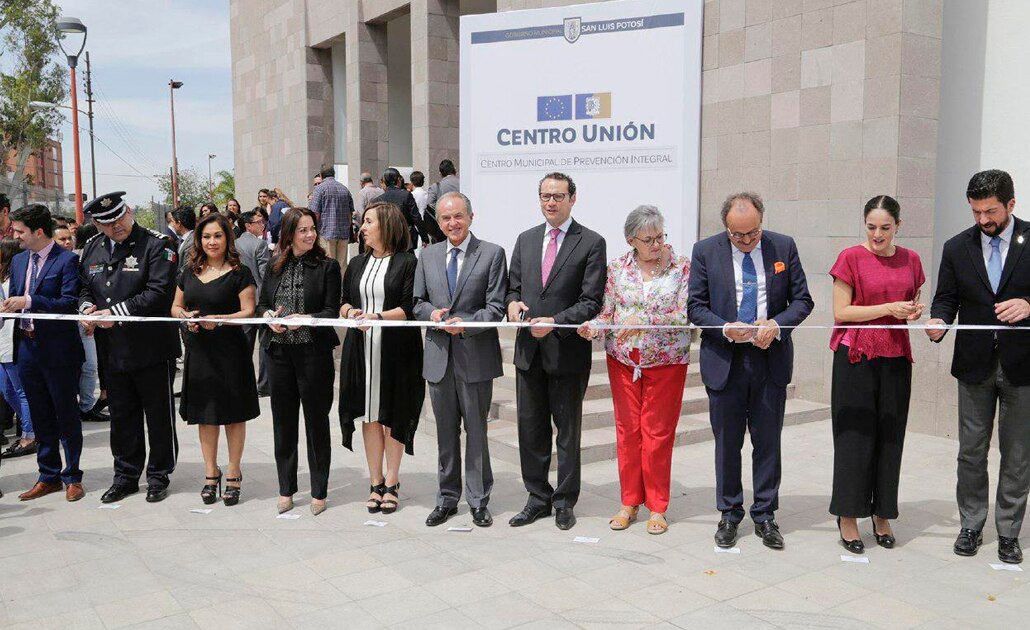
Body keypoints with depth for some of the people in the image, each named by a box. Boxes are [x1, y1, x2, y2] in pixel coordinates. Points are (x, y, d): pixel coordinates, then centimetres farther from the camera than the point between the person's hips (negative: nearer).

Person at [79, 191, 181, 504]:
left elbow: (159, 293, -19)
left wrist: (116, 312, -20)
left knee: (158, 416, 7)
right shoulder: (92, 247, 9)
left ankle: (158, 476, 21)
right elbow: (84, 288, 18)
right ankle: (126, 476, 29)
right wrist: (86, 307, -5)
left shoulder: (156, 244, -11)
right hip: (111, 349, 6)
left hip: (151, 347, -6)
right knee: (122, 416, 16)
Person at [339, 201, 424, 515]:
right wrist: (350, 311, -5)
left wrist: (377, 317, -21)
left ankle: (391, 483, 14)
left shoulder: (407, 262, -4)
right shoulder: (357, 264, 14)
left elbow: (410, 307, -10)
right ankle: (376, 482, 16)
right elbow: (344, 301, 17)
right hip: (362, 348, 5)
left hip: (396, 349, -5)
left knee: (393, 414, 2)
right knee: (369, 415, 7)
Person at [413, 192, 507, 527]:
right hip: (439, 355, 4)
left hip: (475, 355, -3)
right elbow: (418, 302, 12)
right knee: (446, 431, 13)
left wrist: (465, 323, -21)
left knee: (476, 430, 6)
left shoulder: (492, 254, -3)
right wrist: (432, 313, -10)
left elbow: (496, 307, -7)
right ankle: (447, 499, 26)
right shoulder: (427, 256, 10)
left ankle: (478, 501, 19)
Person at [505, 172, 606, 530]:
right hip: (529, 350, 5)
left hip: (568, 351, -5)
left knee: (568, 431, 8)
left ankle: (565, 502, 22)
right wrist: (513, 302, -7)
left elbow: (591, 301, -10)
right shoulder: (526, 240, 11)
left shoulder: (591, 243, -5)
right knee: (530, 429, 11)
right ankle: (538, 498, 26)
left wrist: (555, 322, -21)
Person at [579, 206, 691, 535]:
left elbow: (685, 315, -14)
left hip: (667, 360, -2)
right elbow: (608, 312, 3)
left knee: (658, 434, 3)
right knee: (627, 431, 8)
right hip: (622, 359, 3)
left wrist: (645, 320, -26)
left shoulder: (683, 267, -6)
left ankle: (657, 507, 18)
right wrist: (593, 325, -19)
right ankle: (630, 502, 22)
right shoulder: (617, 267, 2)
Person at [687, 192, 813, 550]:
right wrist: (725, 329, -19)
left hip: (771, 359, 1)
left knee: (768, 441, 9)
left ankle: (765, 515, 24)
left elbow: (802, 300, 3)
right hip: (724, 360, -1)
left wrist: (777, 324, -16)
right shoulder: (705, 251, -3)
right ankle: (729, 514, 25)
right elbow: (695, 306, -2)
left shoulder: (784, 247, 0)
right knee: (727, 443, 10)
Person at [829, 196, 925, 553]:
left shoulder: (910, 260, 9)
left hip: (896, 359, 4)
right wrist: (888, 309, -15)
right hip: (856, 358, -4)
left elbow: (913, 305, 20)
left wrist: (916, 311, -3)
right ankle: (848, 517, 11)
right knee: (855, 435, 1)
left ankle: (882, 515, 21)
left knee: (889, 436, 8)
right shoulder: (851, 258, -4)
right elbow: (840, 312, -7)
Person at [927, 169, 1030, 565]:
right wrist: (939, 322, -17)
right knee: (971, 451, 10)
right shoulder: (957, 247, 3)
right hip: (975, 363, 2)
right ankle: (971, 526, 24)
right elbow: (946, 298, 4)